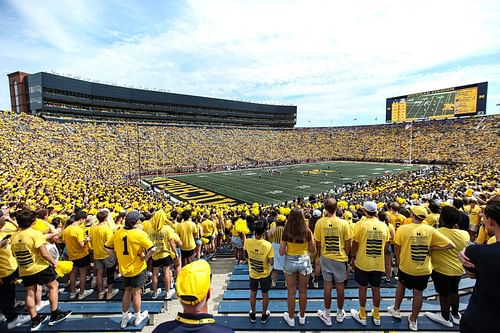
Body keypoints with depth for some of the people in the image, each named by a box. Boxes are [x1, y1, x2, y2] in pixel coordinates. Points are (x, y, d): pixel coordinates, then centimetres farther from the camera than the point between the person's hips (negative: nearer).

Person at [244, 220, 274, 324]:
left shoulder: (248, 242, -20)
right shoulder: (268, 245, -27)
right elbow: (271, 262, -21)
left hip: (253, 273, 2)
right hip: (265, 274, -2)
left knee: (253, 293, 22)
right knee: (265, 294, 19)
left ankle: (253, 314, 39)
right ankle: (264, 315, 36)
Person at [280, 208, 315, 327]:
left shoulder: (286, 232, -15)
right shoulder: (307, 232, -12)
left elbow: (281, 252, -10)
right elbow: (313, 250, -1)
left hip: (290, 262, -1)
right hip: (304, 261, 1)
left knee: (291, 292, 13)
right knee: (303, 291, 17)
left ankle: (291, 318, 29)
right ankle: (302, 317, 34)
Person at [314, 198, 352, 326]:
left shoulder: (320, 222, -13)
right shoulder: (343, 223, -14)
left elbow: (318, 243, -5)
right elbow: (348, 244, -7)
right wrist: (346, 256, 10)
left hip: (325, 258, 0)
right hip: (340, 258, 0)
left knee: (327, 285, 11)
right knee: (340, 285, 15)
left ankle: (327, 315, 25)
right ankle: (340, 313, 34)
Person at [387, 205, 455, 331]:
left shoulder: (403, 228, -17)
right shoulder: (430, 229, -11)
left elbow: (396, 247, -8)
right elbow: (450, 245, -10)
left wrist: (398, 260, 10)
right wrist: (431, 247, -5)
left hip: (406, 266, -1)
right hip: (423, 269, 1)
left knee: (401, 284, 24)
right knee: (418, 293, 15)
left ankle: (396, 310, 40)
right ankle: (413, 321, 29)